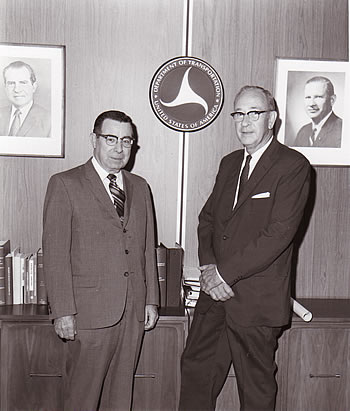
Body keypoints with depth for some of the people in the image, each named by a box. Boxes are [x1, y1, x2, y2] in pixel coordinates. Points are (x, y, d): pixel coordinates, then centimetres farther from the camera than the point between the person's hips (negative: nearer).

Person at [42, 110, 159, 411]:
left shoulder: (140, 187, 14)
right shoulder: (65, 184, -3)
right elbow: (55, 252, -7)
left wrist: (151, 300, 11)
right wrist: (62, 311, -11)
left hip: (134, 309, 5)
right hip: (90, 309, -4)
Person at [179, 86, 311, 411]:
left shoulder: (293, 166, -9)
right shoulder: (229, 163, 14)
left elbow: (279, 234, -18)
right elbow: (207, 218, 13)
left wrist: (227, 272, -17)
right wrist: (208, 265, -5)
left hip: (257, 299, -6)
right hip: (216, 293, 7)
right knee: (195, 368, 15)